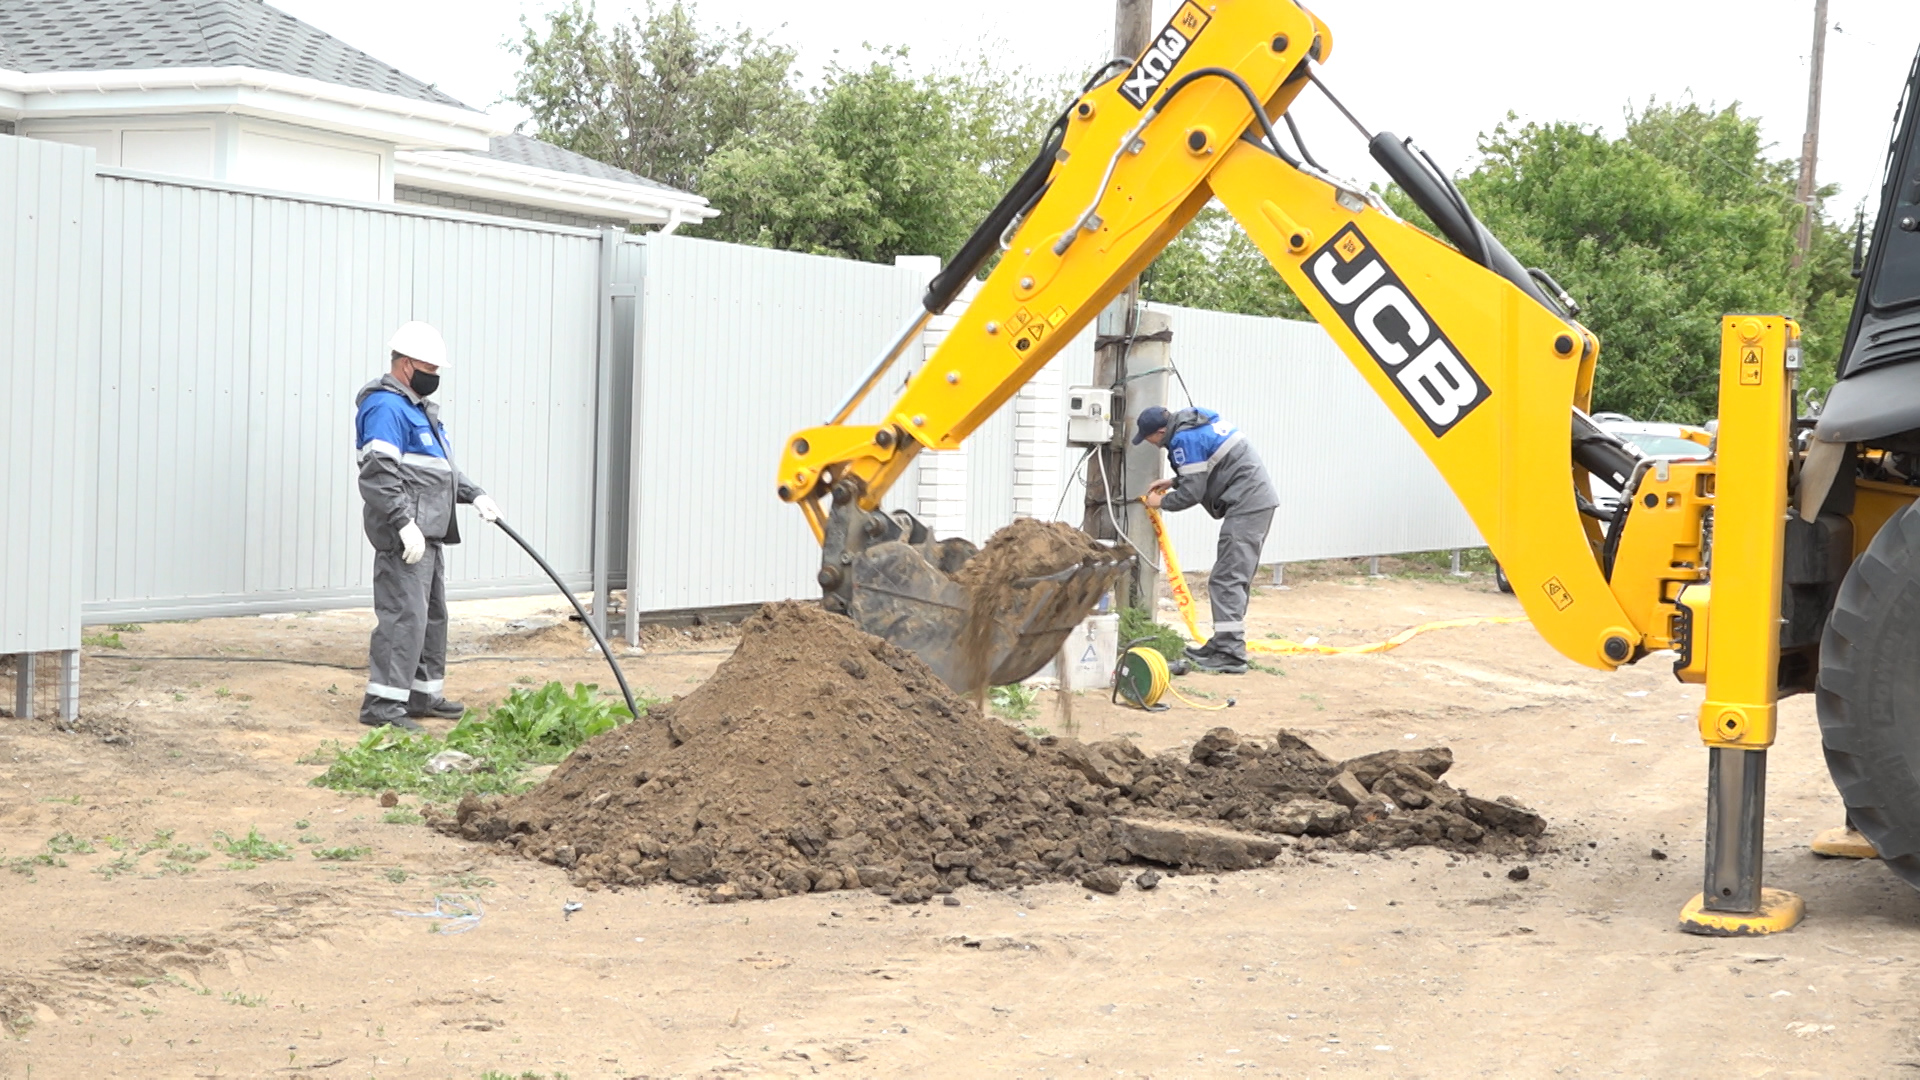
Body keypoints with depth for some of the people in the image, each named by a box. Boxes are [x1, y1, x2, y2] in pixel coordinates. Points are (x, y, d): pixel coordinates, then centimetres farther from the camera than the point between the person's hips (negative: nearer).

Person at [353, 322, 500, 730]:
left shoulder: (419, 407, 22)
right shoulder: (386, 407, -13)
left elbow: (442, 468, 29)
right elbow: (379, 473, -23)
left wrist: (475, 495, 16)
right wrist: (405, 523, -27)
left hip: (428, 531, 11)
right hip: (405, 534, -11)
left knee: (433, 613, 16)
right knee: (403, 614, -13)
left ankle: (424, 693, 25)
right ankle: (382, 703, -12)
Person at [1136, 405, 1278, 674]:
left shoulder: (1185, 440, -15)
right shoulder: (1196, 422, 15)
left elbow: (1191, 493, -13)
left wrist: (1161, 501, 4)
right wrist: (1173, 482, 21)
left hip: (1246, 505, -11)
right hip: (1260, 499, 11)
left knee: (1227, 579, -12)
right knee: (1237, 578, 15)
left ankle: (1231, 655, -17)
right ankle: (1223, 644, 22)